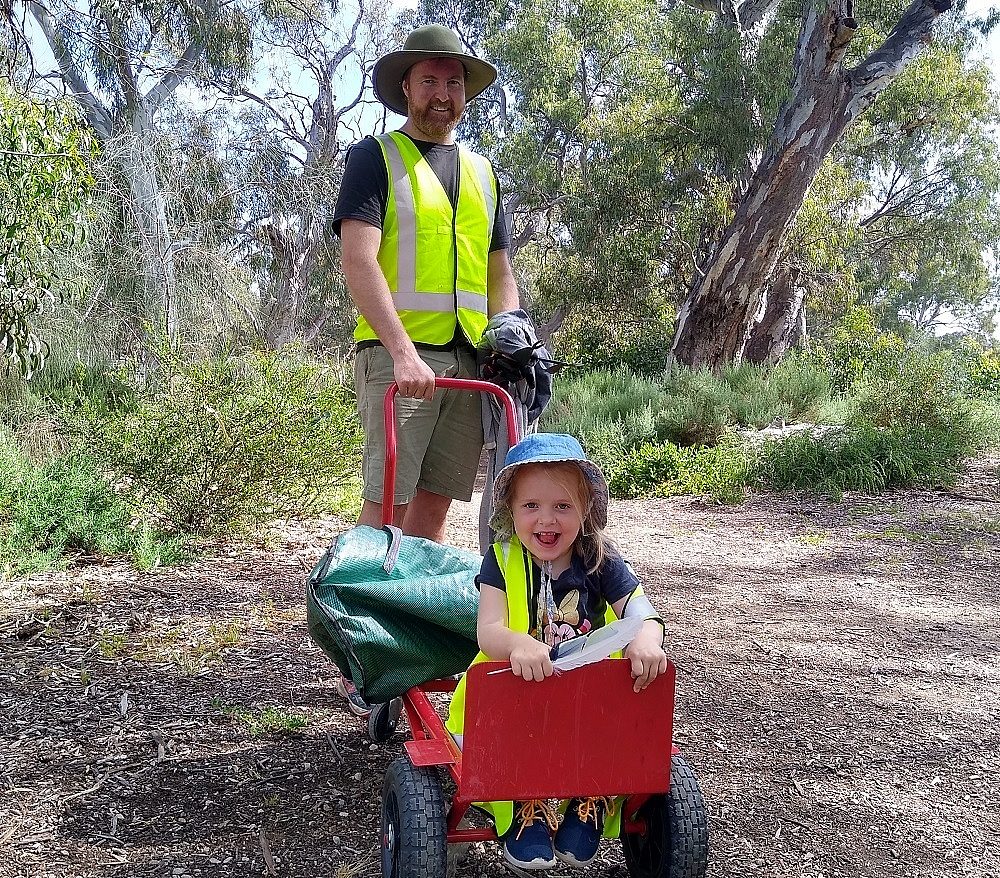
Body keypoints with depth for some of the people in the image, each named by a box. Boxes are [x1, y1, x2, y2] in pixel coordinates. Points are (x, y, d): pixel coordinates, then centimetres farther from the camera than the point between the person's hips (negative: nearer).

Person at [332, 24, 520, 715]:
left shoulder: (480, 172, 22)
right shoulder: (376, 158, 3)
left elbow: (500, 271, 23)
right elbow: (359, 262, -10)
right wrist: (402, 350, -23)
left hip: (468, 356, 5)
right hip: (400, 352, -5)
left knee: (435, 502, 6)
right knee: (387, 502, -8)